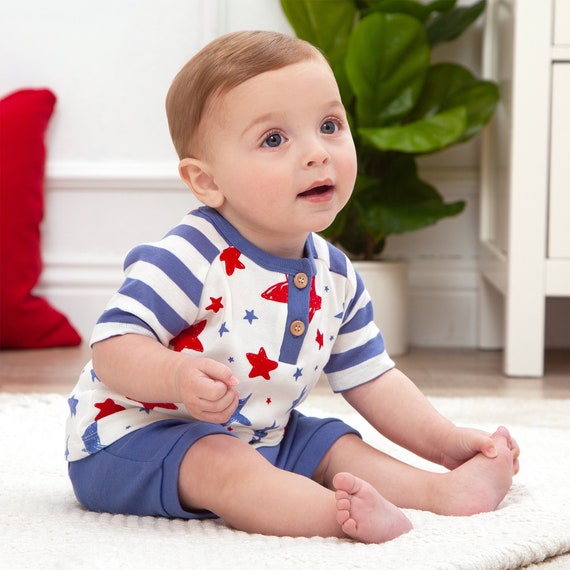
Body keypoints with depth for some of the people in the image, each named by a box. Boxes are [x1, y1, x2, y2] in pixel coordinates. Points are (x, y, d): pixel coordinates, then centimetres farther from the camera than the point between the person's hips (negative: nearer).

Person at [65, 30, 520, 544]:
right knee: (223, 463, -33)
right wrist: (179, 378, -47)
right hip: (135, 438, -9)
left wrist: (446, 441, 1)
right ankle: (346, 514, -48)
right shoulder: (192, 258, -23)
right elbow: (114, 347, -28)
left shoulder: (336, 277, 2)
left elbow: (372, 380, 10)